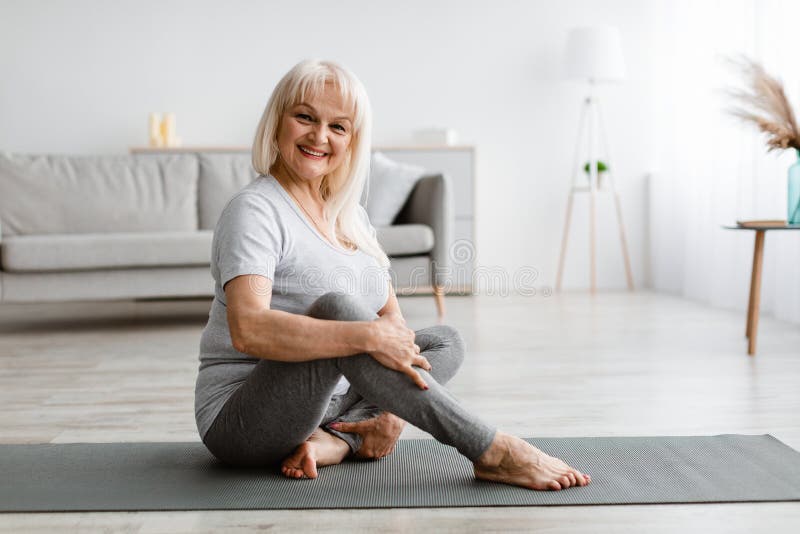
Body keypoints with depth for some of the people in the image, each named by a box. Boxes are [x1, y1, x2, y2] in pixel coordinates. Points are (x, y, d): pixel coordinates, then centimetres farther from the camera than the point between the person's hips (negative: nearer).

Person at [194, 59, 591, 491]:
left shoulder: (350, 216, 9)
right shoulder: (254, 211, -15)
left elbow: (391, 319, 8)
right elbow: (248, 330, -31)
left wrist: (394, 407, -8)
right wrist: (370, 336, -35)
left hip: (324, 404, 8)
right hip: (239, 420, -8)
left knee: (444, 341, 7)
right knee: (337, 308, -31)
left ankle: (333, 441, -18)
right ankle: (491, 452, -28)